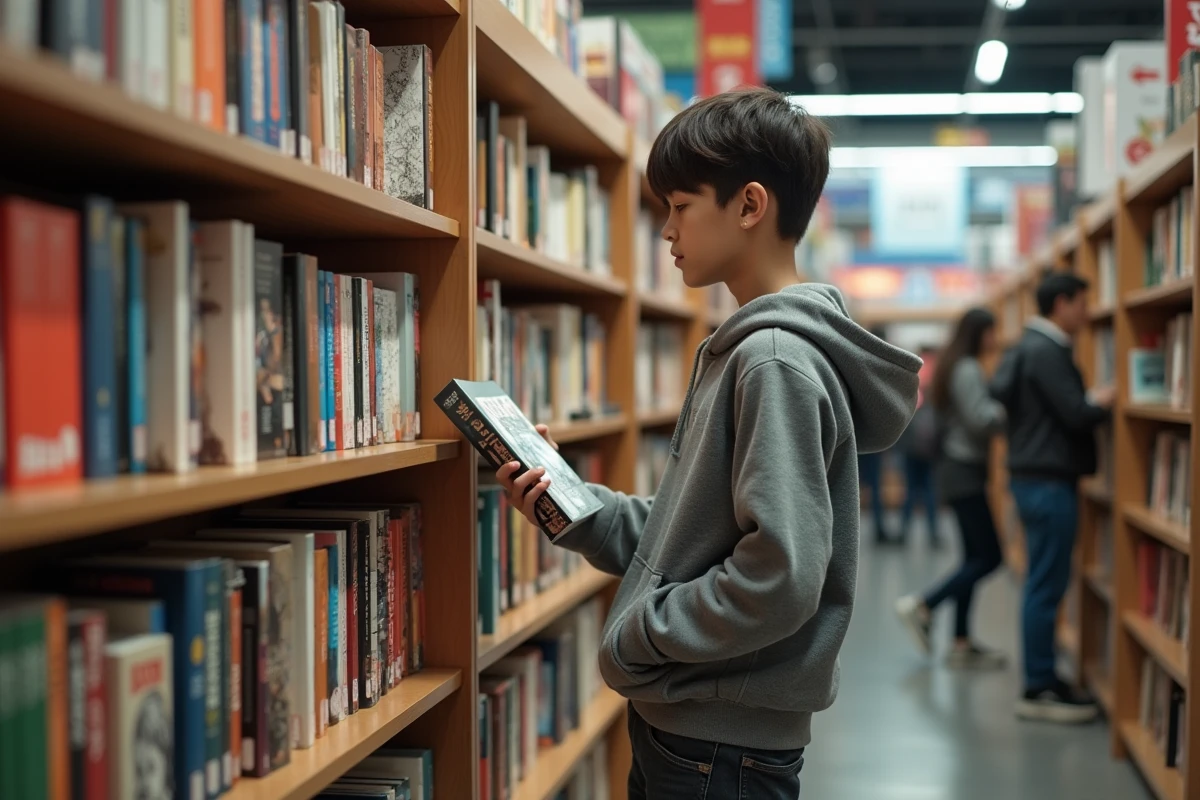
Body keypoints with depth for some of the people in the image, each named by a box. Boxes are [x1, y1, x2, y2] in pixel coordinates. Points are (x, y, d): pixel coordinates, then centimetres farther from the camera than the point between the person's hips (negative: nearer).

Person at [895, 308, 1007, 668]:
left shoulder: (954, 368, 16)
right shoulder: (968, 370, -15)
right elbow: (981, 419, -22)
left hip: (955, 467, 10)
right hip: (965, 471, -10)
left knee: (975, 557, 11)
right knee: (989, 557, -6)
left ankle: (962, 644, 13)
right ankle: (922, 606, -6)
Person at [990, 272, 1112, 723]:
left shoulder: (1028, 348, 15)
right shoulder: (1046, 352, -16)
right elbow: (1076, 415, -20)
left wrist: (1093, 400, 9)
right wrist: (1105, 401, 0)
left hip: (1034, 477, 10)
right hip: (1049, 482, -10)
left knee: (1045, 585, 14)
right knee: (1046, 587, -6)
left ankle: (1042, 679, 21)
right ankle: (1039, 691, -1)